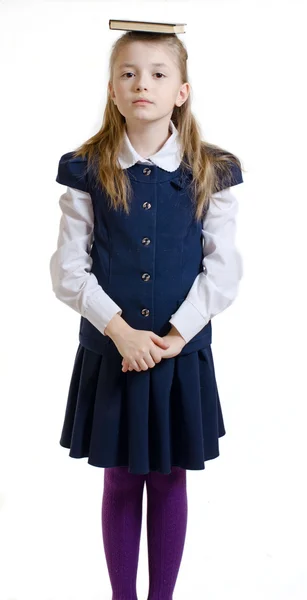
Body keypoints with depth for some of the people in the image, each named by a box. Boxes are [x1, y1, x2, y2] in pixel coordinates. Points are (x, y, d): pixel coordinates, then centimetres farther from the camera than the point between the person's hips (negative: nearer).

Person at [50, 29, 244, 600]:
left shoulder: (212, 172, -2)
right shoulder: (86, 170, -3)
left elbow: (223, 267, -5)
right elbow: (69, 268, -5)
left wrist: (175, 335, -14)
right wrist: (122, 332, -15)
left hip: (183, 353, 0)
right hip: (110, 352, 0)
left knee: (170, 481, 12)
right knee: (120, 482, 12)